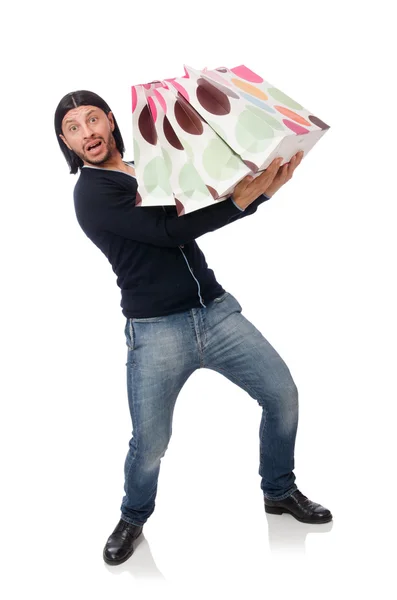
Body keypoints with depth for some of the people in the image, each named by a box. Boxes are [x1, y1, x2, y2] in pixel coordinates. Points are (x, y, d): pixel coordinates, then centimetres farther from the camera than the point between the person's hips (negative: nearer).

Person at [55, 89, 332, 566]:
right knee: (150, 444, -3)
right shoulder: (93, 192, -8)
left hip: (216, 311, 6)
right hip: (155, 331, -6)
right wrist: (245, 197, -19)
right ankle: (133, 519, 30)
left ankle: (280, 492, 30)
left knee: (283, 394, 5)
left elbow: (217, 204, 11)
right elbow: (171, 231, -18)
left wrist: (265, 185, -6)